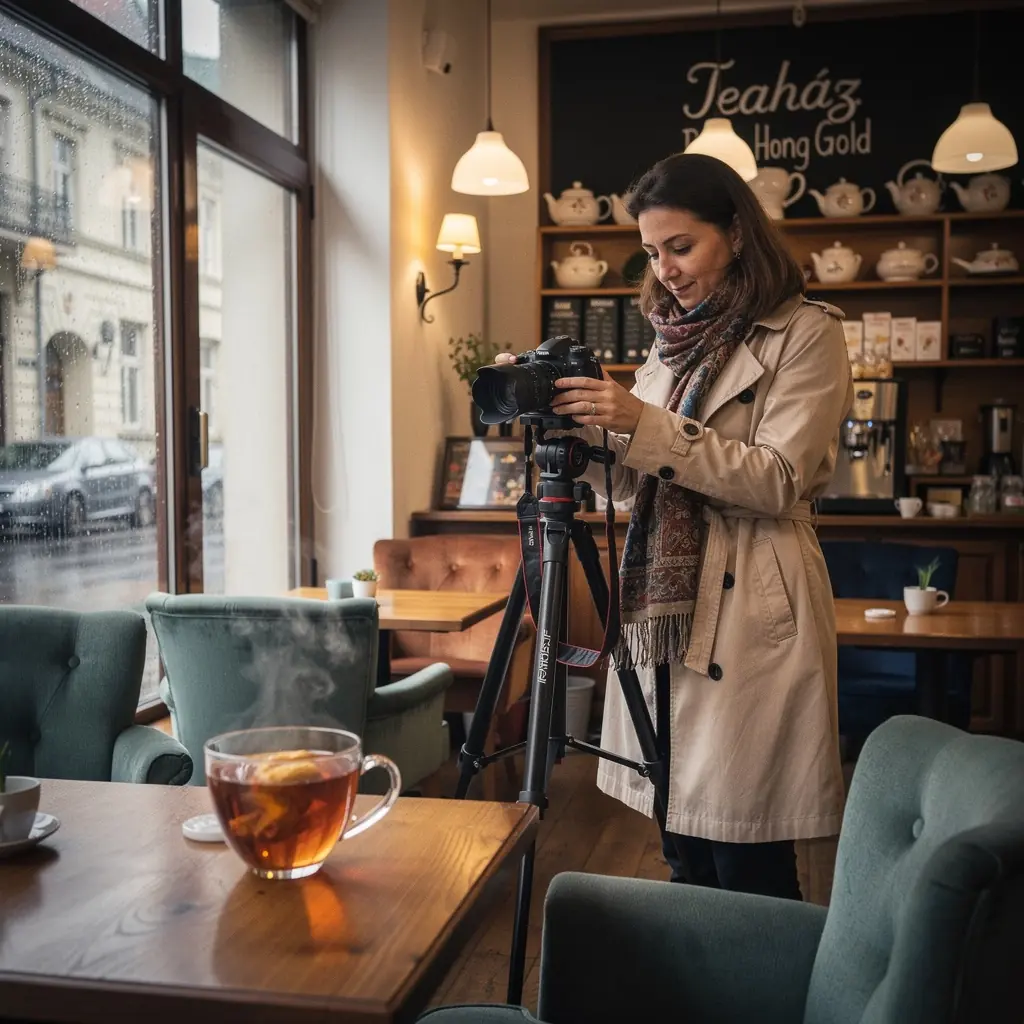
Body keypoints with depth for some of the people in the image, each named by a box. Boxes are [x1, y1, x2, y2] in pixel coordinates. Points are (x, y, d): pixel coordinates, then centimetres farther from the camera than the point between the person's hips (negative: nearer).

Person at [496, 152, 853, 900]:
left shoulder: (805, 332, -3)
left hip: (750, 614, -6)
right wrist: (588, 434, -4)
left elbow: (778, 480, -14)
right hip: (665, 611, 6)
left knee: (746, 859, -1)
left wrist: (646, 425, -19)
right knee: (683, 844, 12)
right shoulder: (674, 339, 16)